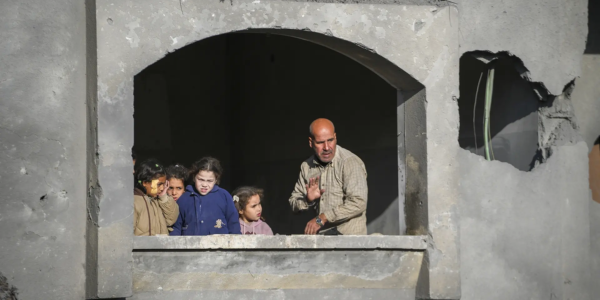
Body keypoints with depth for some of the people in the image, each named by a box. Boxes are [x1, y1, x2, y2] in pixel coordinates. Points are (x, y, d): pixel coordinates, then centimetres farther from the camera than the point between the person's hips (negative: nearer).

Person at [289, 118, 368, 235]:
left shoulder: (351, 162, -9)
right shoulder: (307, 166, 11)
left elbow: (358, 203, -20)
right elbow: (293, 203, 17)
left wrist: (322, 218, -20)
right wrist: (308, 200, -6)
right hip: (320, 234, 6)